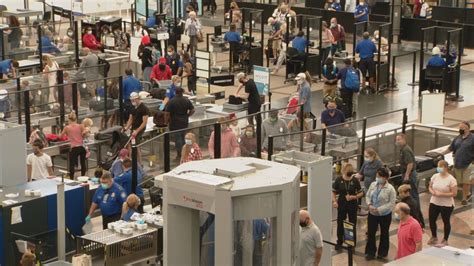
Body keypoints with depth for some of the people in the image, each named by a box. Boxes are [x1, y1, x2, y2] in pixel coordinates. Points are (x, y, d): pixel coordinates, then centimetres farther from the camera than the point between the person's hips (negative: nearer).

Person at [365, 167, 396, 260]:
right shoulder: (373, 185, -3)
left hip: (385, 215, -4)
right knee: (371, 233, 6)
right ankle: (370, 252, 20)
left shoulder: (390, 189, -18)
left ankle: (382, 252, 30)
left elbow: (392, 203, -18)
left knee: (384, 233, 14)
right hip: (372, 213, 4)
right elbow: (368, 195, 6)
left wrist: (379, 209, -23)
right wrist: (369, 205, -13)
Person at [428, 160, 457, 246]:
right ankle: (434, 237, 34)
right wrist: (432, 191, -13)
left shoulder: (451, 180, -16)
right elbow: (430, 187, 11)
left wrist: (441, 194, -23)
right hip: (434, 202, 5)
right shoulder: (435, 176, -1)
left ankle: (445, 240, 28)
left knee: (446, 221, 11)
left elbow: (454, 193, -17)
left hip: (446, 205, -5)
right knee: (432, 220, 10)